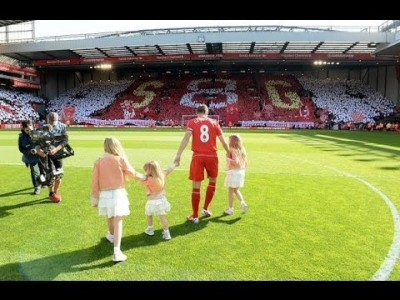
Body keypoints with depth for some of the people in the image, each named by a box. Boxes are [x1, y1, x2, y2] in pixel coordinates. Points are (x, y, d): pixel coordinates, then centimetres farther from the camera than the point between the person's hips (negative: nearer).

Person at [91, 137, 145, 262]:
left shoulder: (98, 162, 0)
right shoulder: (121, 159, -7)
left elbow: (95, 181, 2)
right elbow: (132, 174, 4)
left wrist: (95, 197, 11)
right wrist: (142, 177, 23)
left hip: (104, 194, 3)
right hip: (118, 193, -3)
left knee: (110, 217, 26)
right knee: (118, 221, -2)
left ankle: (111, 235, 53)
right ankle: (117, 252, -8)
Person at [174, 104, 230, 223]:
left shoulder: (192, 122, 4)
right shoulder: (214, 123, 9)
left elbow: (186, 138, -11)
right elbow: (223, 141, 11)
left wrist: (178, 155, -14)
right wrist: (229, 153, 27)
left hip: (198, 156, -1)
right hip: (212, 156, 2)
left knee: (196, 186, 4)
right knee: (212, 181, 23)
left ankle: (195, 216, 10)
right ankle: (205, 209, 28)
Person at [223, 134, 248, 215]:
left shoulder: (233, 150, -16)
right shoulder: (242, 150, 8)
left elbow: (236, 162, -25)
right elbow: (245, 163, 12)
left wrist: (228, 159, -18)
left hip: (233, 173, -8)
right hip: (241, 172, 8)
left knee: (230, 191, 5)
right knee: (236, 190, 22)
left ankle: (230, 209, 12)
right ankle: (243, 203, 6)